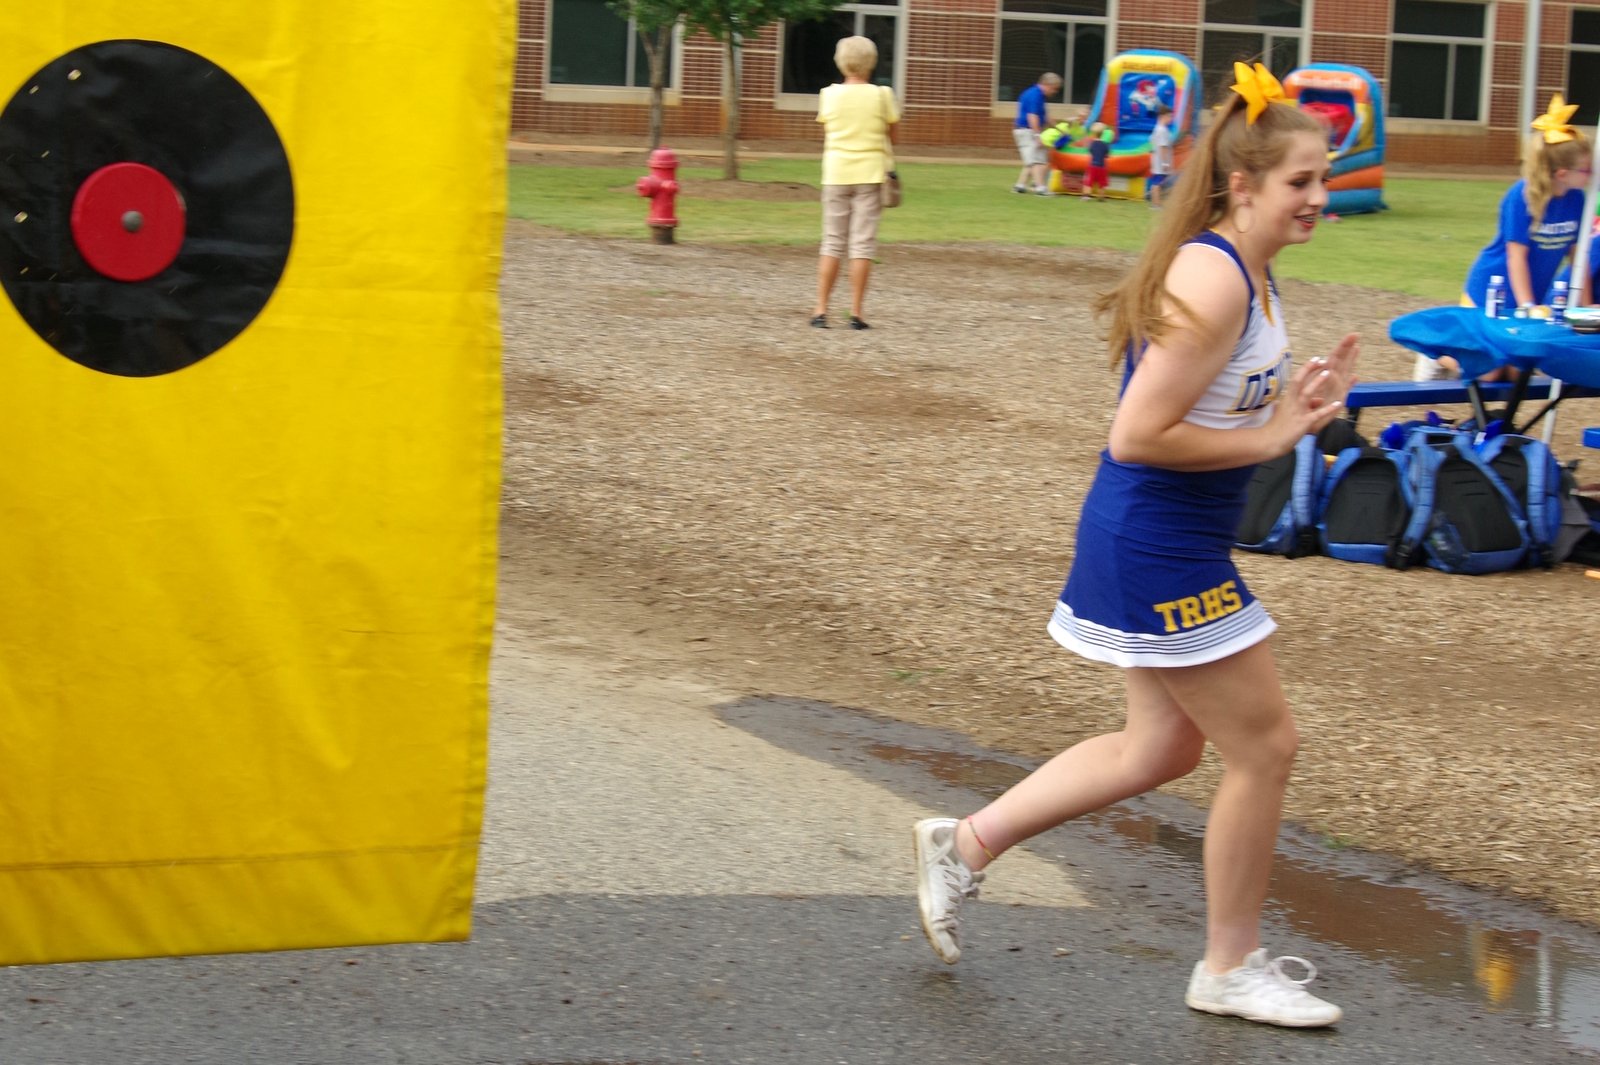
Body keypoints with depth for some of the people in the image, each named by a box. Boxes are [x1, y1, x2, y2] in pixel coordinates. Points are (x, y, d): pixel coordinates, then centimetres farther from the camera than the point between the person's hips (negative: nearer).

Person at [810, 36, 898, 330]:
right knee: (862, 244, 2)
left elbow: (826, 136, 6)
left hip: (836, 173, 2)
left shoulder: (829, 95, 0)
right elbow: (891, 137, 2)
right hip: (870, 173, -2)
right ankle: (856, 313, 0)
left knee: (832, 242, 8)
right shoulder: (881, 95, -6)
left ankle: (820, 310, 5)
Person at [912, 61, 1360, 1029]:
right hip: (1157, 551, -10)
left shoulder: (1247, 274, 9)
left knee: (1163, 748, 21)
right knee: (1265, 745, 2)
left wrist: (1298, 406, 1)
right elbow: (1140, 436, -26)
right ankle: (1232, 967, 19)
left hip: (1174, 548, 10)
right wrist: (1270, 439, -18)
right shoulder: (1211, 280, -22)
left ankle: (966, 844, 29)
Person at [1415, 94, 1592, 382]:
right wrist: (1527, 307, -25)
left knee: (1517, 373, 4)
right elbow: (1516, 257, -22)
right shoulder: (1523, 197, -24)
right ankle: (1439, 356, 21)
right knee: (1488, 372, -7)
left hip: (1530, 297, 6)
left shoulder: (1575, 199, -8)